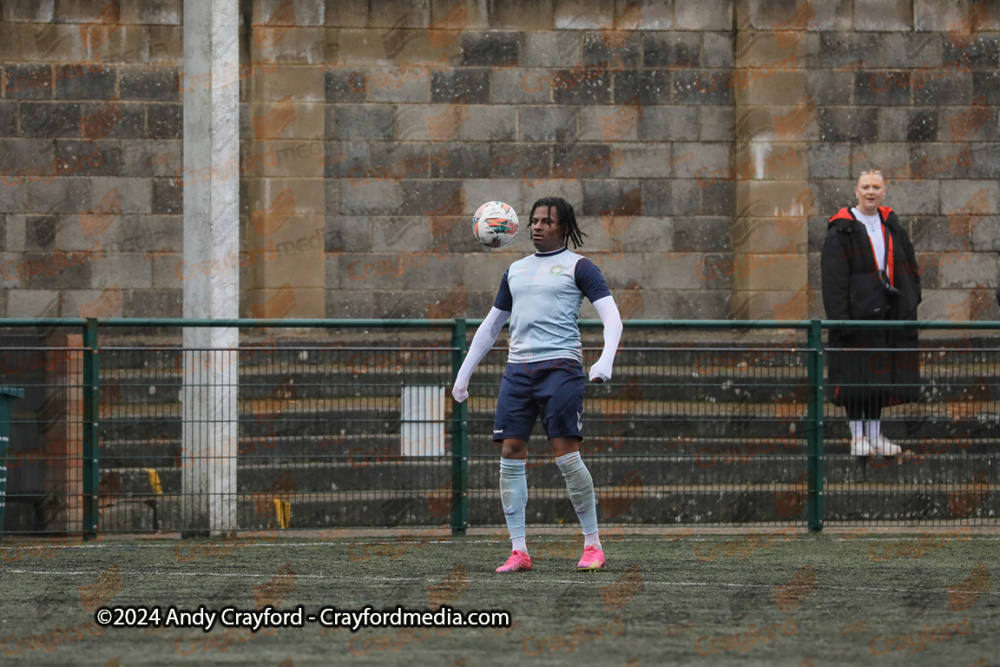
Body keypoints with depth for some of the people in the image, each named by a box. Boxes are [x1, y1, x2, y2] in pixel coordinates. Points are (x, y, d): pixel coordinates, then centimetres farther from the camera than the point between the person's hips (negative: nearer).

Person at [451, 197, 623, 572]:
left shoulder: (578, 267, 4)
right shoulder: (516, 271, 22)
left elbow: (612, 318, -5)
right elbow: (490, 326, 29)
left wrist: (606, 361, -22)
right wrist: (464, 373, 25)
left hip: (560, 368, -5)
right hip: (518, 369, 5)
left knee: (566, 454, -12)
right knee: (511, 454, -5)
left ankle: (593, 544, -1)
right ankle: (518, 551, -2)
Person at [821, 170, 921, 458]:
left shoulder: (892, 226, 12)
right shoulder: (842, 230, -5)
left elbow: (908, 269, 17)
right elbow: (833, 279, -10)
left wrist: (909, 303, 8)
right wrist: (840, 317, -17)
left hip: (889, 314, 5)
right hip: (857, 312, -5)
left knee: (882, 375, 7)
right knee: (856, 376, -5)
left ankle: (875, 434, 14)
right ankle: (857, 436, 2)